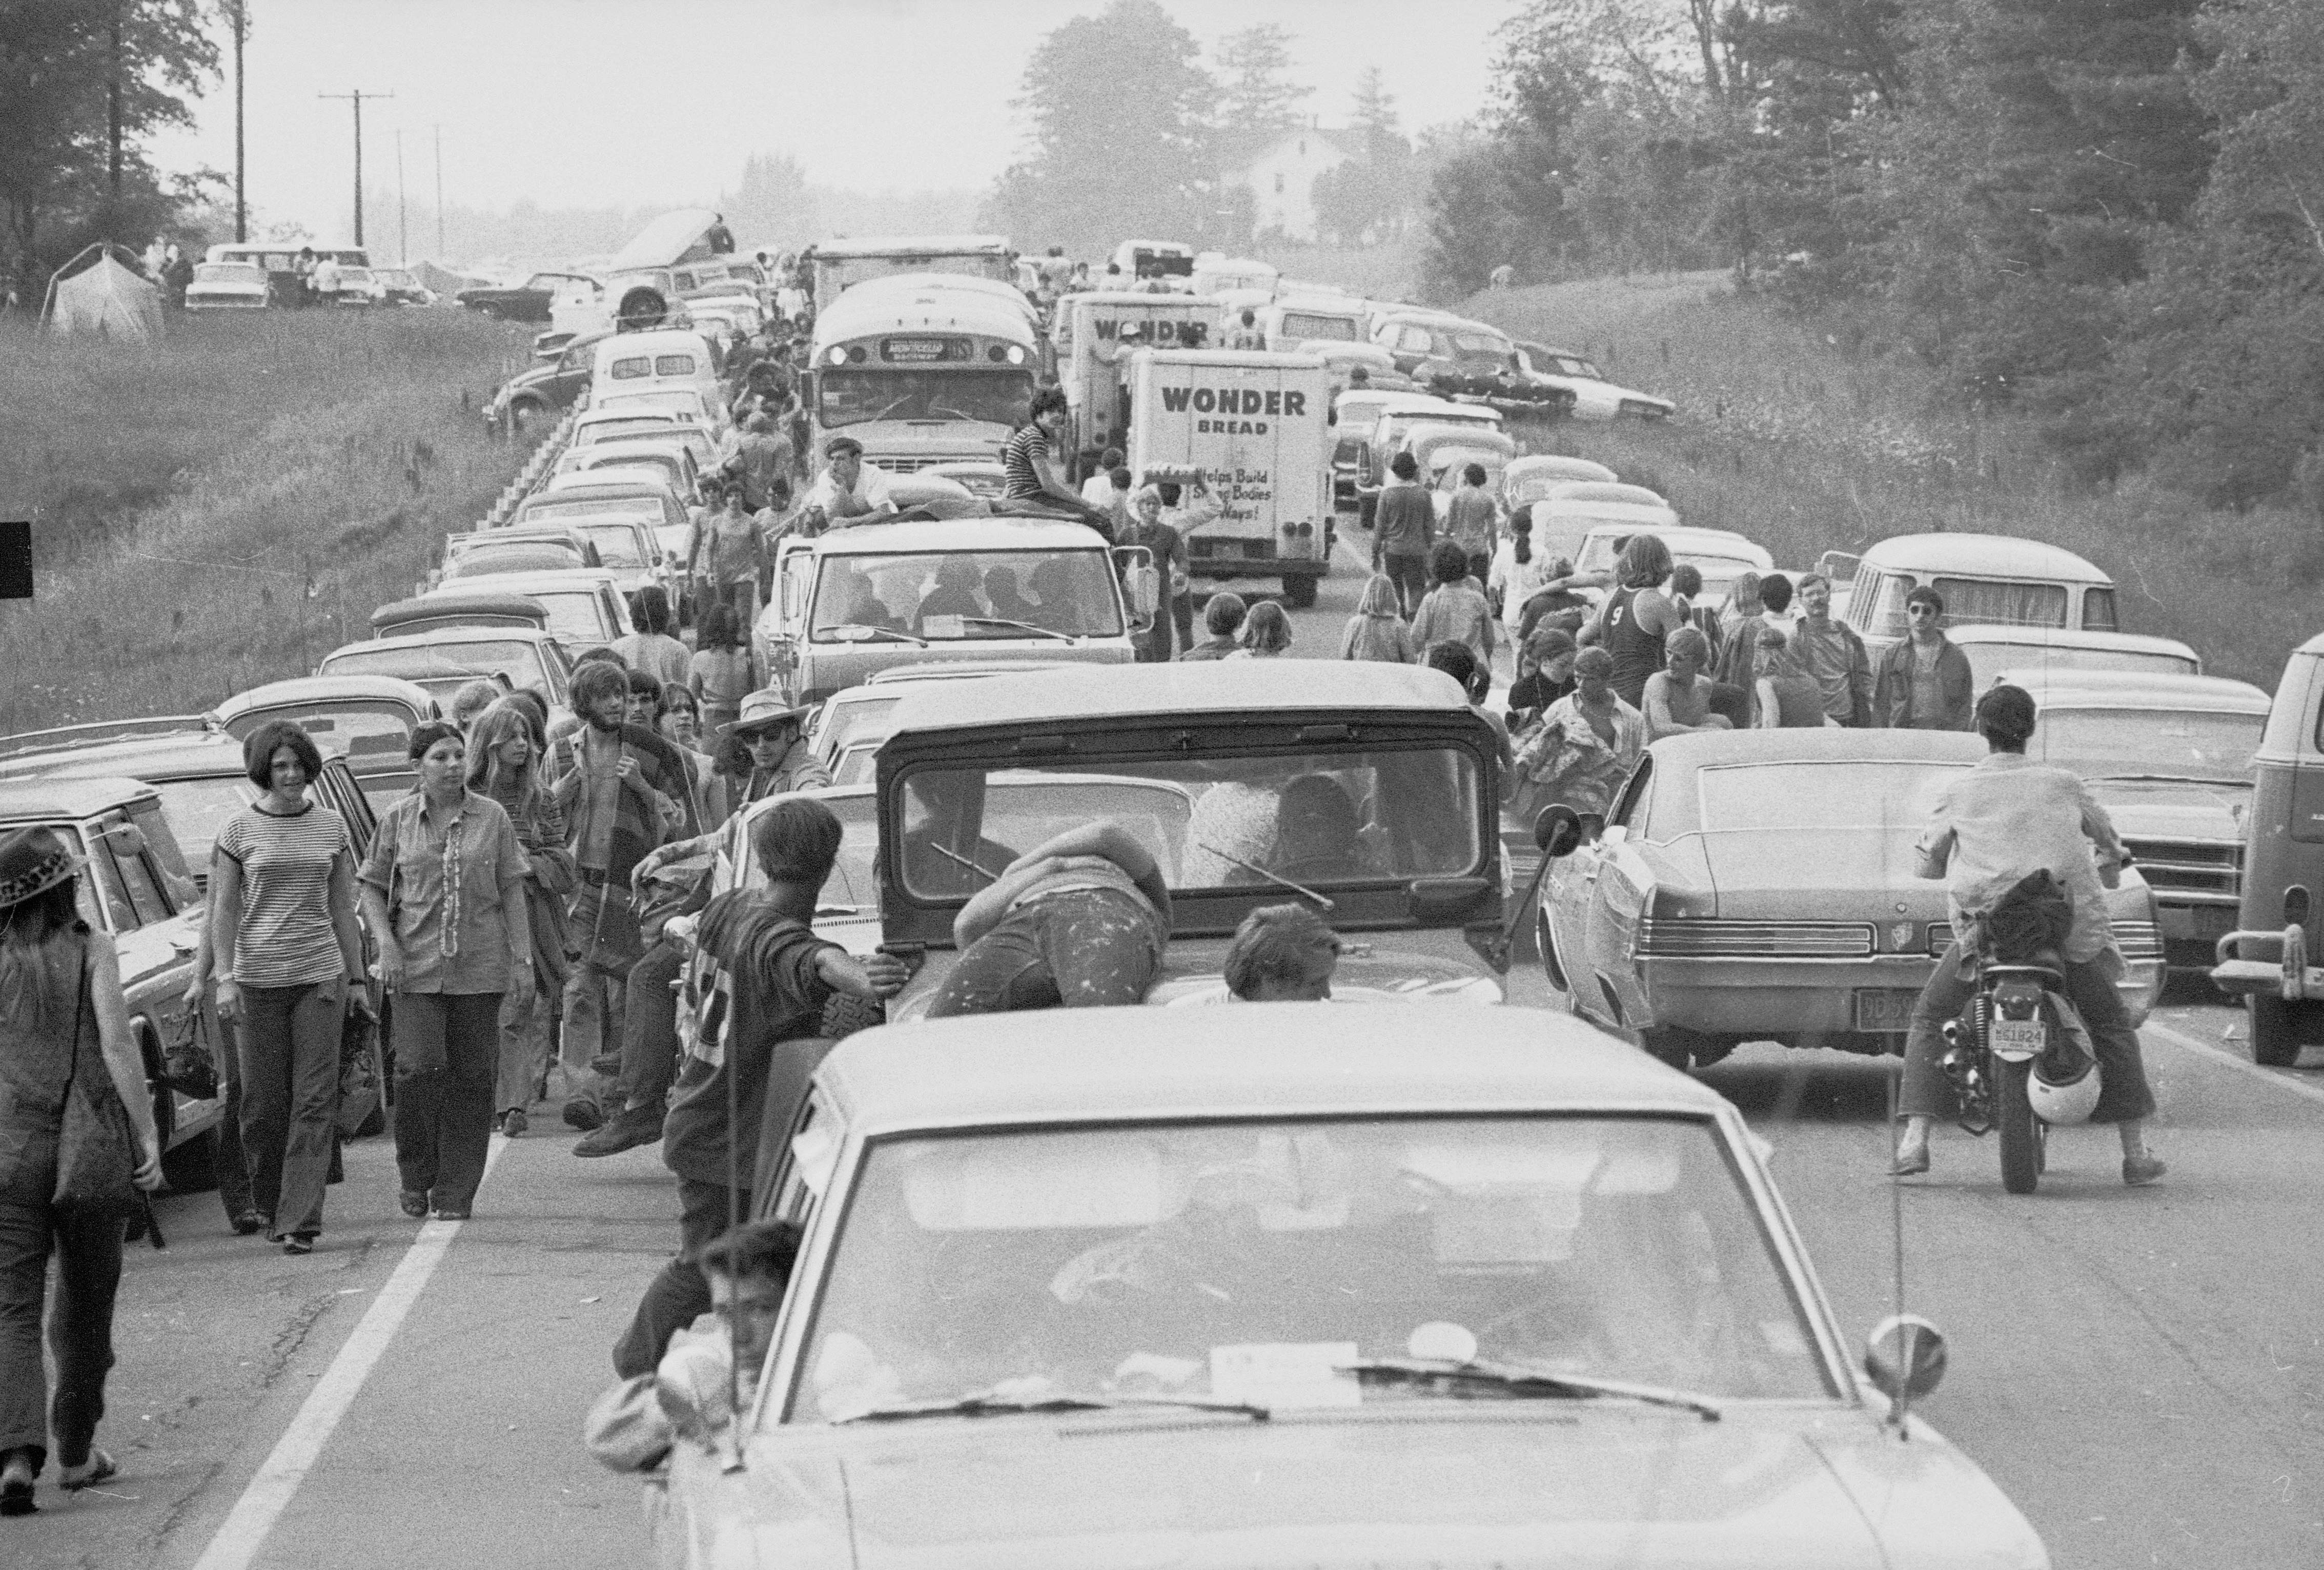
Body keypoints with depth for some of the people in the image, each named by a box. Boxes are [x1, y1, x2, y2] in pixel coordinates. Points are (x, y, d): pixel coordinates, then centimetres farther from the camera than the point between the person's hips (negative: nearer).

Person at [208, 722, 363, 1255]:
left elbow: (343, 908, 13)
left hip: (320, 972, 1)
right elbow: (223, 911, 2)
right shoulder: (238, 831, 2)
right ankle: (272, 1209, 20)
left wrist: (358, 978, 12)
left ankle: (299, 1223, -9)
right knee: (263, 1101, 1)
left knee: (315, 1100, -6)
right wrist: (225, 978, -6)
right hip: (258, 975, -1)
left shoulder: (331, 826, 8)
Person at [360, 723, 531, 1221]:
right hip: (417, 965, -1)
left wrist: (522, 961, 2)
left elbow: (513, 894, 8)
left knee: (471, 1077, 0)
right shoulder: (397, 821, 4)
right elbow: (372, 890, 9)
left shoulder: (492, 819, 6)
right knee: (420, 1068, -14)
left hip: (480, 968, 1)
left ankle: (455, 1192, 8)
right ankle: (416, 1176, 5)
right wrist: (387, 944, -7)